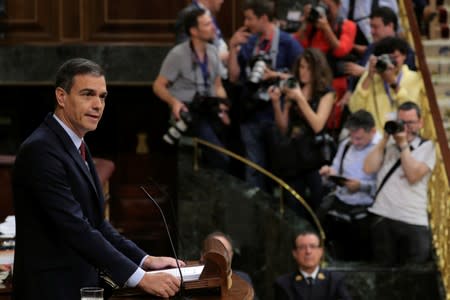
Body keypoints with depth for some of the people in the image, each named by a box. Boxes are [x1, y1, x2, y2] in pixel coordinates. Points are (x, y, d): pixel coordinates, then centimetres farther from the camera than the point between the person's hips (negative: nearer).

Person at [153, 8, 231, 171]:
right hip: (188, 112, -7)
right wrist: (174, 101, -23)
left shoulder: (212, 52, 10)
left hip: (210, 110, 7)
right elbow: (158, 86, -5)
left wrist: (223, 108, -1)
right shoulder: (178, 54, -9)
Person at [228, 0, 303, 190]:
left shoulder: (288, 43, -6)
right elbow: (234, 77, 5)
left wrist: (275, 75, -18)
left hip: (279, 116, -4)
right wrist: (233, 47, -4)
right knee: (254, 169, 8)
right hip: (252, 115, 4)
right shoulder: (249, 43, 8)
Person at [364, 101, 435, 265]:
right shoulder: (388, 145, 15)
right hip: (383, 218, 3)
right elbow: (368, 168, 0)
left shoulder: (427, 147, 6)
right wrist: (385, 139, 2)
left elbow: (413, 175, -8)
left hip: (414, 222, -2)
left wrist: (403, 144, -4)